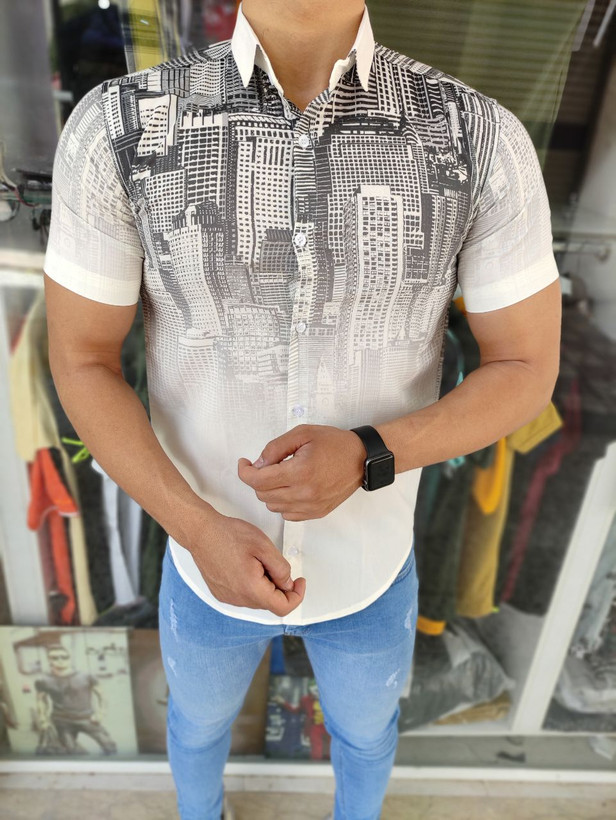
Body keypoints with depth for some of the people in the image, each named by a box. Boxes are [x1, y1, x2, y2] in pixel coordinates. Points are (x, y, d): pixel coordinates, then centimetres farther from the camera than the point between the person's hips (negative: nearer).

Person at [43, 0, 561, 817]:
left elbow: (527, 370, -12)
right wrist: (202, 533, -26)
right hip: (215, 555, 1)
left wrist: (363, 458, -32)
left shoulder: (485, 139, -20)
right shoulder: (116, 129, -20)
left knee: (363, 723, 32)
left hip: (367, 562, 1)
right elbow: (81, 361, -12)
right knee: (200, 714, 33)